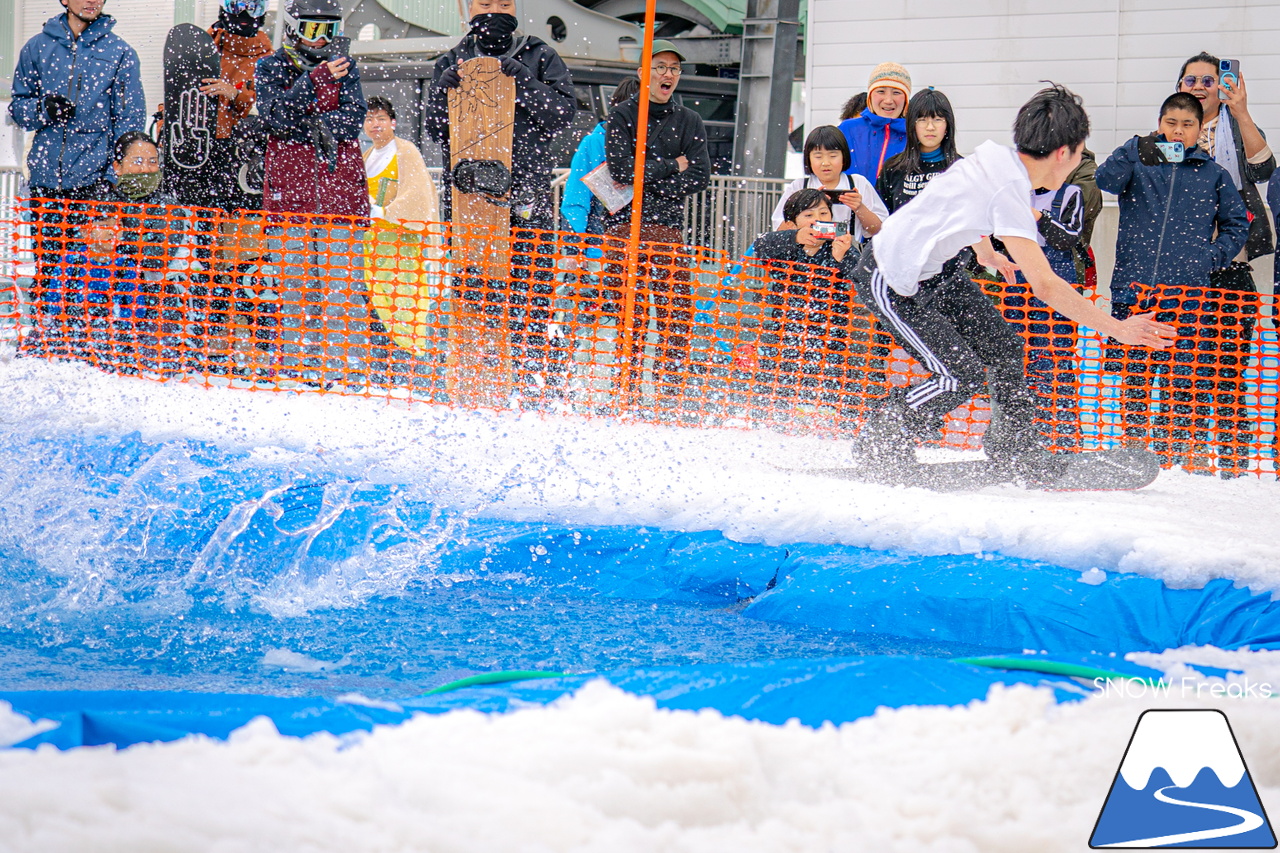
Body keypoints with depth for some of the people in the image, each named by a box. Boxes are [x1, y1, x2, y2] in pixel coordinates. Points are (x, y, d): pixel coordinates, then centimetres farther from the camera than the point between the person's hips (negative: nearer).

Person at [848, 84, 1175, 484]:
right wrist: (1117, 328, -28)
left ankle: (1019, 450, 16)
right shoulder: (1009, 190, -30)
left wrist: (987, 253, 40)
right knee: (962, 376, -12)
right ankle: (877, 440, 8)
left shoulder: (996, 157, -4)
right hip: (891, 282, -9)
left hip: (935, 268, 9)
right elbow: (1045, 286, -32)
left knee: (1004, 347, 4)